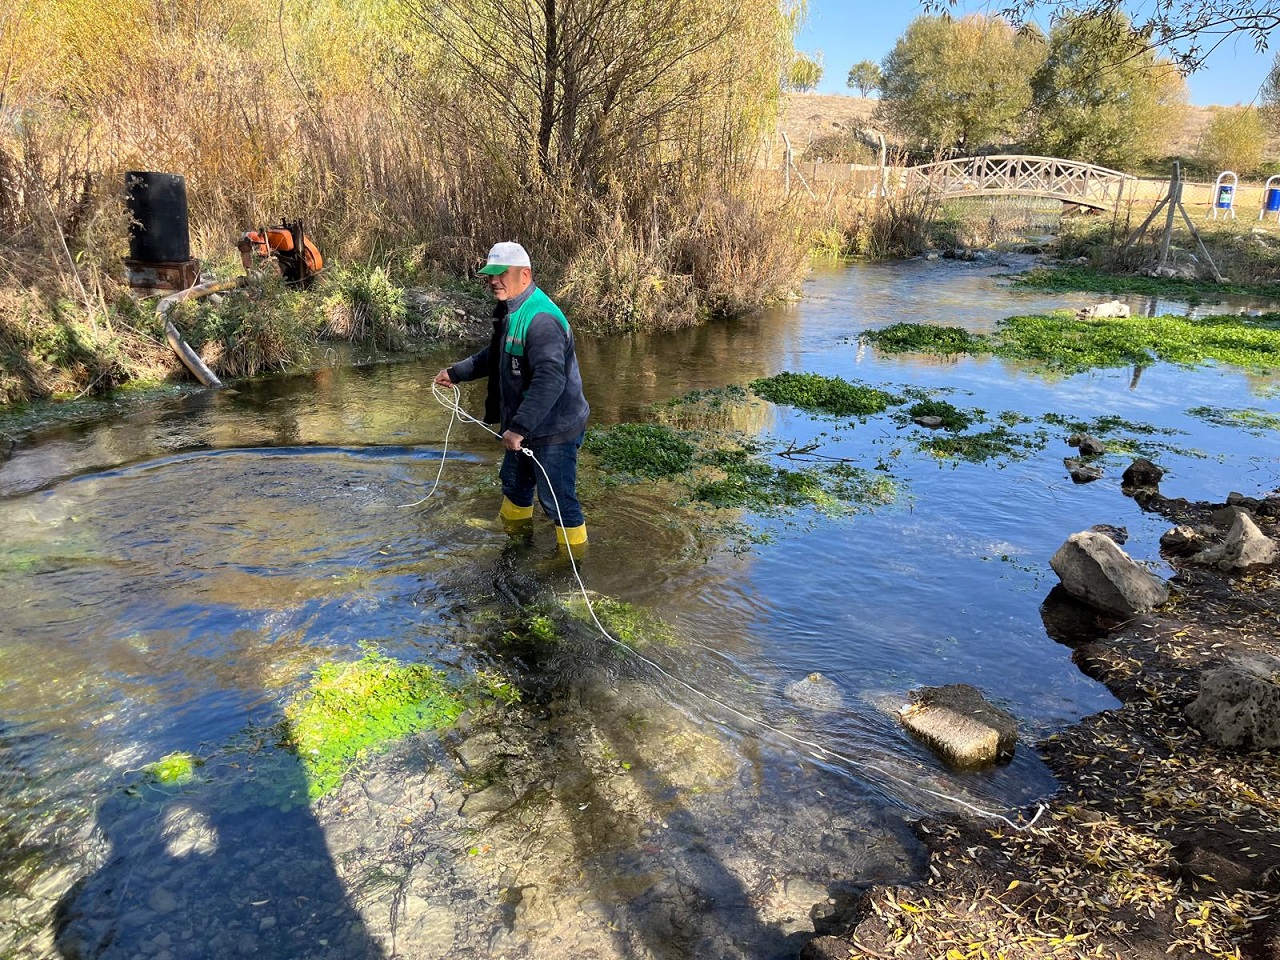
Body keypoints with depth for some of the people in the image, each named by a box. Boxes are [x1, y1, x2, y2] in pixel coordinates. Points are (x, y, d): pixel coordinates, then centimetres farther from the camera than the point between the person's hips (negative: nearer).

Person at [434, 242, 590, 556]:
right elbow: (494, 356, 27)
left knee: (557, 500, 0)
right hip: (523, 427, 11)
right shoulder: (510, 312, 8)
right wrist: (456, 372, 26)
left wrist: (519, 427, -36)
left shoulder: (541, 319, -27)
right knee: (514, 483, 27)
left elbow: (550, 380, -36)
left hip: (553, 431, -11)